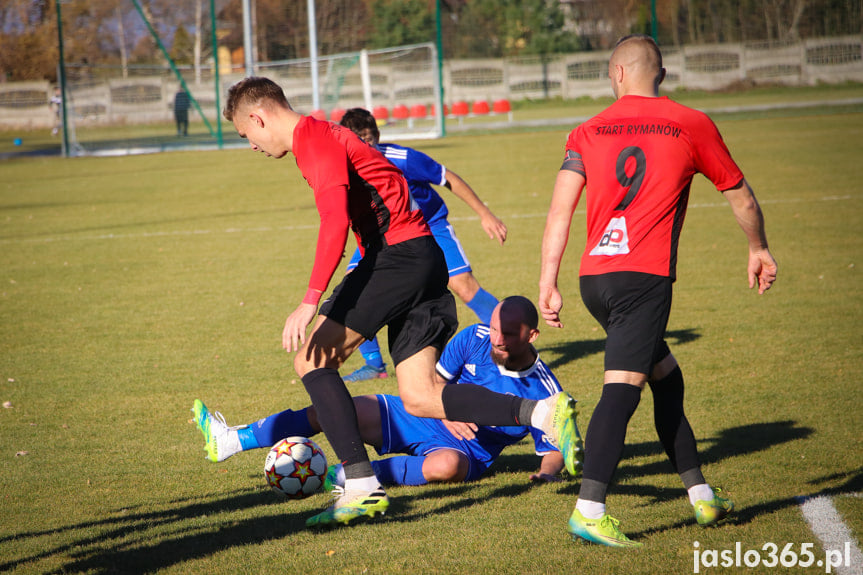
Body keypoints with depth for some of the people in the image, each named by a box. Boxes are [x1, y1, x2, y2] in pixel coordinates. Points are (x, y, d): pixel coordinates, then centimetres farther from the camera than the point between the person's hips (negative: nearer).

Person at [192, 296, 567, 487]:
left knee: (447, 465, -43)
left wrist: (546, 473, -30)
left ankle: (354, 474, -28)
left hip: (465, 450, -4)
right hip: (422, 418, 4)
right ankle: (230, 441, -5)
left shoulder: (543, 393, -16)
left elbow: (553, 450, -7)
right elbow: (434, 380, 2)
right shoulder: (475, 339, -8)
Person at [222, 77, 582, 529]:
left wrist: (310, 302, -25)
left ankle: (362, 487, -12)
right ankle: (545, 413, -9)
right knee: (419, 398, 2)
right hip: (423, 258, 10)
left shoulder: (315, 140, -8)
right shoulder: (322, 137, 24)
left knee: (311, 359, -6)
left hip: (397, 253, -10)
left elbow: (335, 221, -21)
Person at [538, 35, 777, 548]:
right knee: (622, 387, -12)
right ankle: (590, 510, -25)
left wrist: (548, 284, 4)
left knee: (665, 376, 19)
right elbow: (742, 198, 19)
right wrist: (759, 250, 36)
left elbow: (560, 210, 3)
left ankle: (701, 496, 23)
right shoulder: (692, 125, 9)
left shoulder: (588, 133, 13)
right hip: (644, 276, -4)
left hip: (594, 277, 4)